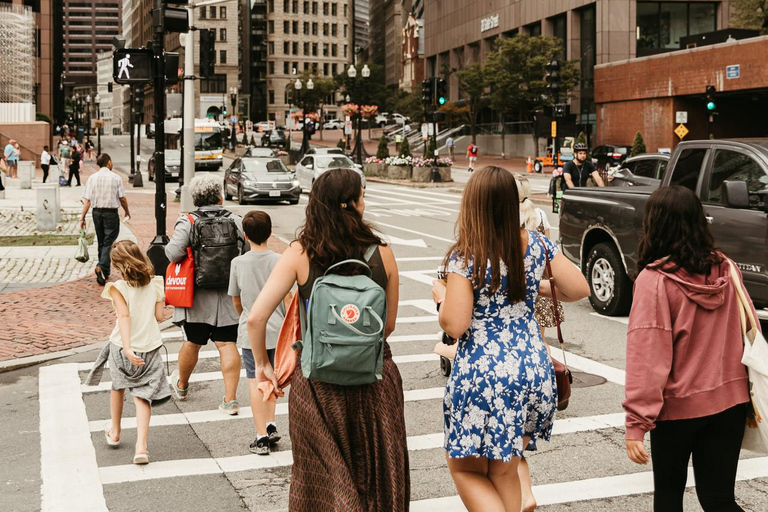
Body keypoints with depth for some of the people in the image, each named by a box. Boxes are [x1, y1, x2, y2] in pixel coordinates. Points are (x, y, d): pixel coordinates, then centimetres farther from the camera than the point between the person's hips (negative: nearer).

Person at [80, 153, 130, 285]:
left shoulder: (92, 178, 1)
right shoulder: (115, 178, -7)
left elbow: (87, 200, -2)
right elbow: (122, 199, -4)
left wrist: (83, 217, 2)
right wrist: (127, 212, 12)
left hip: (97, 212, 4)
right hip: (111, 213, -4)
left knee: (101, 242, 15)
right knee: (108, 242, -2)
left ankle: (105, 273, 23)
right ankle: (101, 267, -23)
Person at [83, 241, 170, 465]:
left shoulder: (118, 288, -13)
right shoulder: (154, 284, -2)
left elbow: (124, 316, -23)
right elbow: (159, 316, -2)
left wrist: (127, 348, -29)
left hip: (122, 348, -2)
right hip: (150, 347, 2)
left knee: (118, 387, 23)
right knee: (142, 395, 3)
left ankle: (114, 432, 44)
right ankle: (141, 446, -11)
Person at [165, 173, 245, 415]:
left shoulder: (187, 223, -9)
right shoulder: (237, 222, -2)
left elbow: (174, 253, -20)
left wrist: (168, 247, 2)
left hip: (197, 297, -1)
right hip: (228, 296, 1)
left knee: (192, 342, 13)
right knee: (227, 344, 3)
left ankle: (181, 386, 37)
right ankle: (230, 399, 0)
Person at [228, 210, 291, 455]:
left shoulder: (238, 263, -4)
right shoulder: (278, 261, -7)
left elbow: (236, 300, 8)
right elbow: (286, 297, -5)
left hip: (250, 331, -1)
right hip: (276, 329, 1)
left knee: (256, 382, 2)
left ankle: (262, 436, 1)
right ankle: (271, 425, 16)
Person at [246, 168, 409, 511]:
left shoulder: (299, 254, -9)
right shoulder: (381, 253, -5)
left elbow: (256, 317, -12)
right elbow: (388, 324, 4)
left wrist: (262, 364, 4)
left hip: (316, 378, -1)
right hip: (375, 377, 1)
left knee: (322, 478, 16)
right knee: (377, 472, 19)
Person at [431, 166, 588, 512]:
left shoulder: (465, 257, -13)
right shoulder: (536, 244, 1)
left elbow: (454, 326, -16)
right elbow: (579, 289, 5)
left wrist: (441, 297, 4)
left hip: (483, 374, -5)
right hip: (534, 370, 5)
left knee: (466, 468, 14)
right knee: (505, 473, 20)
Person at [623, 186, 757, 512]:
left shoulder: (654, 279, -17)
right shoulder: (727, 271, -3)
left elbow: (646, 356, -19)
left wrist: (636, 422, -17)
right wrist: (751, 393, 17)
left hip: (677, 405, -4)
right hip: (730, 399, 4)